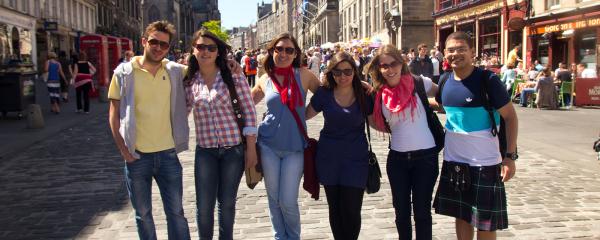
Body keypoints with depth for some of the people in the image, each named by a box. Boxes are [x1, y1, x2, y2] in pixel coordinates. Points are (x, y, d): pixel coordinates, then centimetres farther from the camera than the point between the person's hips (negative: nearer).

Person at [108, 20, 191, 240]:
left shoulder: (176, 71, -1)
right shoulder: (124, 72, -4)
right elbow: (114, 115, -1)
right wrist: (123, 150, -8)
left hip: (168, 154, 1)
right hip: (137, 156, -1)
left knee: (176, 212, 10)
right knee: (143, 214, 13)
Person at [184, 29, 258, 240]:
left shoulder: (233, 76, -6)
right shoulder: (189, 81, 3)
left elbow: (249, 111, -6)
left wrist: (251, 147, -8)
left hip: (234, 149, -2)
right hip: (205, 151, 2)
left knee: (227, 203, 10)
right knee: (204, 206, 5)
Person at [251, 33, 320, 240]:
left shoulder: (303, 75, -2)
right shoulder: (265, 80, 3)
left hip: (294, 147, -2)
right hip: (268, 146, 2)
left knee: (288, 201, -2)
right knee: (274, 198, 10)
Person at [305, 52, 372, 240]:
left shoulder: (364, 95, -4)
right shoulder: (324, 94, -2)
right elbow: (304, 115, 6)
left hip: (355, 158, -2)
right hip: (329, 157, 2)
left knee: (351, 210, -4)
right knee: (335, 209, 12)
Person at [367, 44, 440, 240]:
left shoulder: (419, 84, -8)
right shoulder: (379, 95, 1)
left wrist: (427, 105, -3)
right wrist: (365, 111, 2)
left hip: (425, 156, -3)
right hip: (397, 158, 3)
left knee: (422, 211, 7)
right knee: (401, 211, 14)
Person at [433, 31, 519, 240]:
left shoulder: (487, 80, -14)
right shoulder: (445, 81, 2)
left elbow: (510, 117, -12)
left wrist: (510, 156, -18)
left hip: (484, 162, -5)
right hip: (453, 160, 5)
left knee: (485, 221, 6)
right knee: (461, 215, 17)